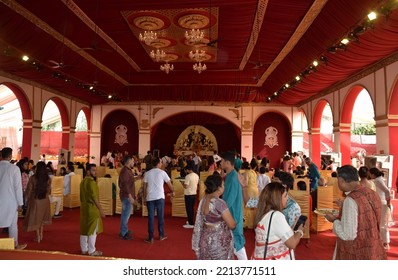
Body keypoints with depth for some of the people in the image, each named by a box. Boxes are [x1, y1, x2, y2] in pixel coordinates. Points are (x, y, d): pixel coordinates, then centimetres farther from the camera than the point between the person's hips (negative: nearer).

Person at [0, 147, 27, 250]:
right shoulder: (14, 168, -15)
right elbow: (18, 186, -14)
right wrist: (20, 203, -8)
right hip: (10, 200, -3)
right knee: (13, 223, 9)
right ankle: (15, 245, 21)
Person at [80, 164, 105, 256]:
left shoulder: (83, 181, 10)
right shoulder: (91, 182, -18)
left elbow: (81, 196, 16)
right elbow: (94, 197, -22)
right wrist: (100, 209, -18)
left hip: (84, 207, 9)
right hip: (92, 208, -9)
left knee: (84, 229, 14)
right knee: (92, 230, 0)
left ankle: (84, 249, 24)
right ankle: (91, 251, 8)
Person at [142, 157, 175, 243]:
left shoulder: (147, 173, 5)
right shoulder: (162, 172, -1)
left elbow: (145, 187, 5)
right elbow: (169, 184, 5)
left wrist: (144, 198, 13)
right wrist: (173, 192, 22)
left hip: (150, 198, 2)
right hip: (159, 197, -2)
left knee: (151, 217, 5)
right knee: (160, 216, 11)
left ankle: (150, 238, 7)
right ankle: (161, 235, 21)